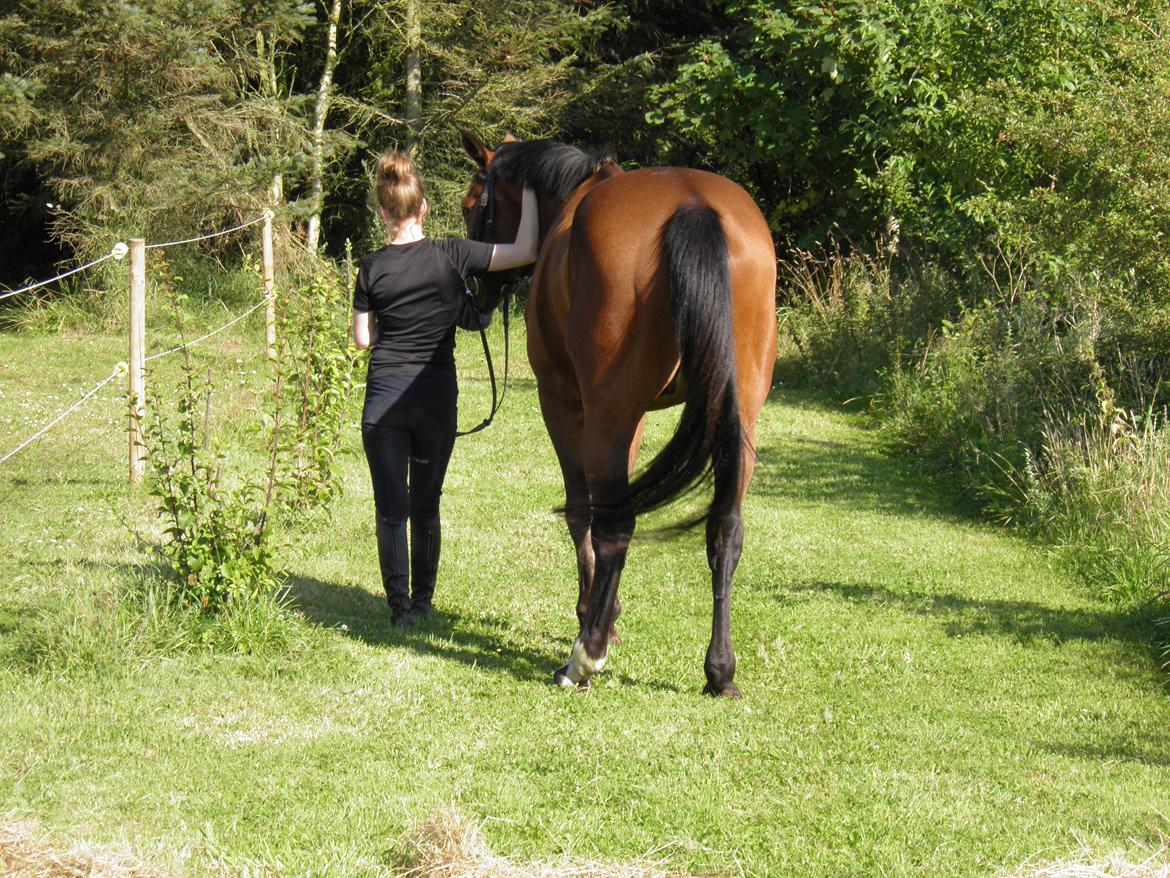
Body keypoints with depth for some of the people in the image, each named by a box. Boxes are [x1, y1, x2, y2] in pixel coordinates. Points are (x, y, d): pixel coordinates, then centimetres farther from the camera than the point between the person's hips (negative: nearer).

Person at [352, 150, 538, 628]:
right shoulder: (451, 255, -8)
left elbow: (362, 338, 1)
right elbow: (526, 251, -11)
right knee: (426, 506, 15)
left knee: (390, 508, 4)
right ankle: (422, 601, 23)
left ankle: (400, 606, -1)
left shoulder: (372, 268, -5)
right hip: (437, 396, 1)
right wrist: (527, 191, -3)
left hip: (384, 397, -1)